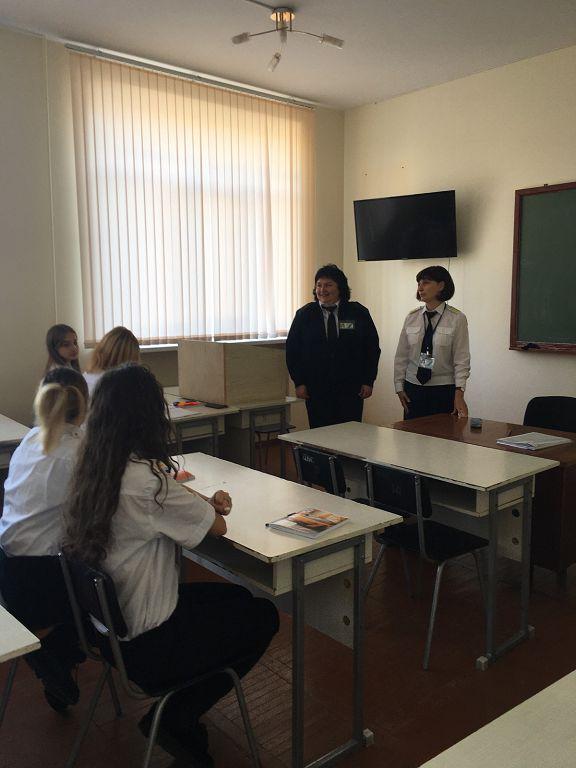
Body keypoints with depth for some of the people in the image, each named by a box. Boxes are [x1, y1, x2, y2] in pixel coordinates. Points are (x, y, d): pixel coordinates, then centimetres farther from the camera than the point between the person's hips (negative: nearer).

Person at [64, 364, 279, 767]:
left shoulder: (94, 470, -4)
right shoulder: (147, 479, -29)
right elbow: (218, 526, -15)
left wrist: (204, 503, -3)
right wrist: (212, 506, 5)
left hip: (108, 623, 8)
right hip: (145, 643, -8)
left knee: (238, 597, 22)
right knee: (264, 617, 11)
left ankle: (178, 717, 24)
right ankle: (176, 720, 16)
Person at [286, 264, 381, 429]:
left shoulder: (358, 313, 4)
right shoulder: (304, 314, 5)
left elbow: (372, 348, 7)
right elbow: (292, 350, 6)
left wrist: (368, 381, 1)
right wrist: (299, 382, -1)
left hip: (350, 390, 0)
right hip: (316, 389, 0)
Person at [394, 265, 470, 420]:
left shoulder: (457, 319, -4)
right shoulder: (412, 317, 5)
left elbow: (461, 360, -7)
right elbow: (401, 356, 8)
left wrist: (459, 393, -15)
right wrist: (399, 386, 4)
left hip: (444, 391, -3)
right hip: (413, 389, 3)